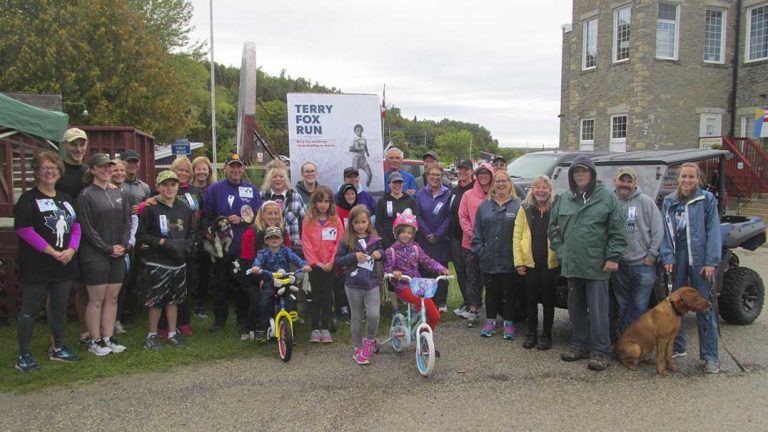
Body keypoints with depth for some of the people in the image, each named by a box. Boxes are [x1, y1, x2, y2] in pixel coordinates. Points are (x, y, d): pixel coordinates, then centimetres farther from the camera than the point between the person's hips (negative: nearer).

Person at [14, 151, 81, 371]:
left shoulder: (66, 199, 13)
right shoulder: (28, 199, -7)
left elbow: (76, 227, 11)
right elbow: (24, 230, -15)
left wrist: (71, 249, -8)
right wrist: (53, 252, -17)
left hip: (64, 265, 6)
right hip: (37, 266, -6)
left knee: (60, 308, 15)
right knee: (30, 310, 2)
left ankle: (59, 348, 28)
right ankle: (24, 355, 11)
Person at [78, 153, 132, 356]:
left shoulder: (118, 193, 11)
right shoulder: (86, 195, -7)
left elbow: (127, 221, 10)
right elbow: (87, 227, -11)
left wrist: (123, 245, -4)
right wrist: (108, 248, -12)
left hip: (118, 255, 5)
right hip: (95, 256, -5)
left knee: (112, 298, 9)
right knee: (96, 300, 2)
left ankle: (108, 338, 19)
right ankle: (95, 341, 13)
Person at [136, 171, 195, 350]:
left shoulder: (185, 208, 4)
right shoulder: (151, 208, -8)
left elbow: (191, 233, 12)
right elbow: (141, 235, -7)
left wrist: (186, 246, -6)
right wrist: (162, 243, -16)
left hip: (179, 262, 4)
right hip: (158, 262, -4)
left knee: (174, 298, 13)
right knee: (157, 298, 0)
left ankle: (172, 333, 24)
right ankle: (152, 335, 16)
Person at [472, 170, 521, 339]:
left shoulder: (518, 205, -1)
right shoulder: (485, 206, 10)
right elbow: (477, 231, 9)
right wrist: (480, 250, -1)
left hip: (509, 261, -3)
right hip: (489, 260, 3)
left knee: (509, 292, 7)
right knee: (491, 292, 13)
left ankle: (508, 323, 20)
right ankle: (490, 322, 26)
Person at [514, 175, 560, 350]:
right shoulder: (525, 209, 3)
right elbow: (517, 236, 1)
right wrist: (518, 261, -5)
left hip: (551, 262, -1)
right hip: (530, 262, 1)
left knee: (548, 299, 9)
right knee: (531, 299, 10)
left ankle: (546, 335, 21)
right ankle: (531, 333, 23)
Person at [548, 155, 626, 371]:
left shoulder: (606, 197, -4)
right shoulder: (564, 199, 10)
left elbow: (618, 231, -6)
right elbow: (553, 228, 17)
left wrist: (613, 257, -10)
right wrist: (560, 251, 8)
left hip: (597, 265, -5)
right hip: (572, 264, 5)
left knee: (597, 309, -2)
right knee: (576, 308, 13)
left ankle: (600, 352, 8)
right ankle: (580, 345, 26)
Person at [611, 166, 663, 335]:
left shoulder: (645, 201, -2)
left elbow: (658, 230, -2)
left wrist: (652, 254, -6)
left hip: (643, 264, -2)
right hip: (618, 265, 2)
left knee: (639, 306, 1)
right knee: (622, 306, 11)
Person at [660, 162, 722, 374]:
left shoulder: (707, 199, 0)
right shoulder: (669, 202, 8)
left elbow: (714, 231, -4)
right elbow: (666, 232, 6)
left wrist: (711, 262, -10)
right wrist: (667, 258, -5)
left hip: (700, 258, -3)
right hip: (678, 257, 3)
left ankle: (710, 356, 5)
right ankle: (677, 347, 23)